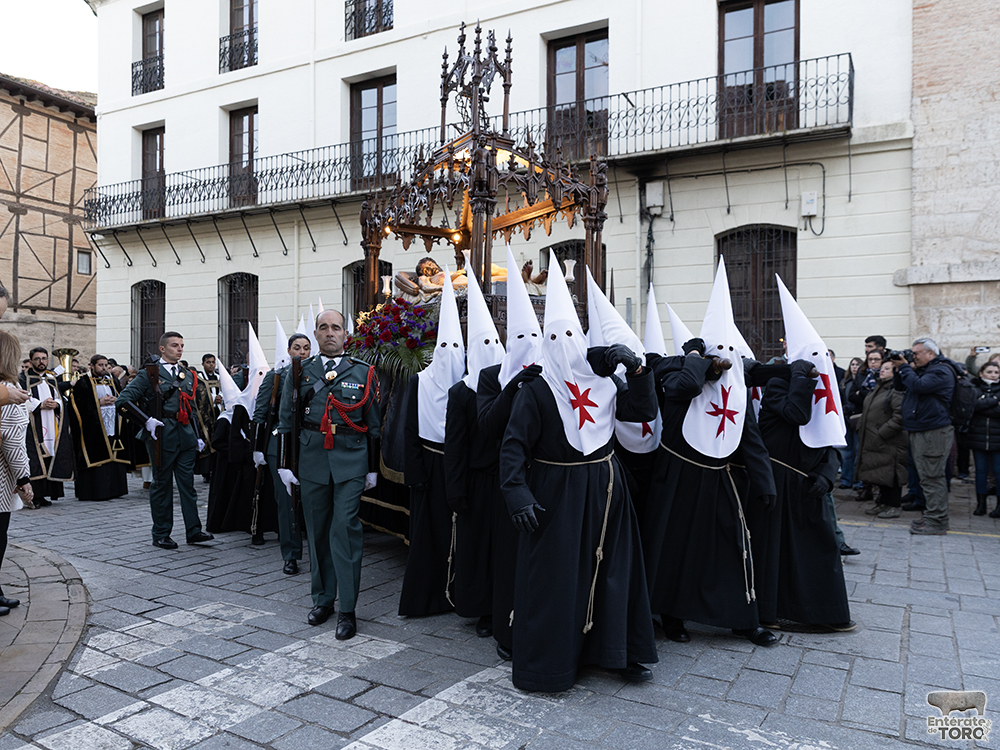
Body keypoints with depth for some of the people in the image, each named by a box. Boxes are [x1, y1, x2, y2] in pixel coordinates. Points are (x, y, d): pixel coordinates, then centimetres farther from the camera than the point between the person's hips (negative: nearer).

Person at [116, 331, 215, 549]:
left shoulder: (188, 375, 14)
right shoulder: (149, 374, -3)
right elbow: (122, 401, -7)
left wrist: (197, 435, 15)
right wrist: (146, 421, -13)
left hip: (185, 435, 5)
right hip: (162, 435, -5)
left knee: (187, 483, 6)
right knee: (162, 484, 4)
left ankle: (193, 531, 10)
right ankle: (161, 535, 14)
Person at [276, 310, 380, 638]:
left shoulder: (363, 373, 5)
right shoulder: (300, 372, 8)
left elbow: (374, 425, 7)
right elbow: (286, 422, 10)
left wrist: (373, 468, 5)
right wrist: (285, 464, 5)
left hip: (350, 462, -2)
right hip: (311, 460, 2)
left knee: (345, 530, -7)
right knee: (317, 531, 11)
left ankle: (347, 609, 1)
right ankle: (323, 599, 25)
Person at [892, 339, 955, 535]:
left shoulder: (941, 371, -11)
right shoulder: (921, 370, 19)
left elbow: (917, 386, -24)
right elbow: (900, 386, 24)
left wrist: (904, 367, -10)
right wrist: (900, 369, 7)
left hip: (934, 432, -10)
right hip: (919, 431, 10)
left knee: (931, 477, -8)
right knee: (928, 477, 14)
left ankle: (936, 522, -4)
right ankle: (932, 516, 22)